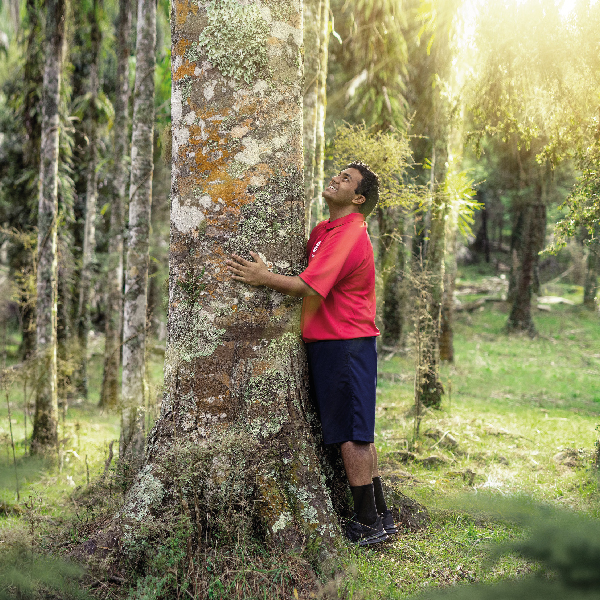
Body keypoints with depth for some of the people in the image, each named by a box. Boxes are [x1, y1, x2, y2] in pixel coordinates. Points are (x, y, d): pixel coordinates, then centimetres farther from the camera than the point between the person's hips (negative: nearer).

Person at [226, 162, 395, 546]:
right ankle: (380, 516, 22)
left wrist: (264, 278, -14)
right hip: (329, 344, 10)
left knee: (351, 436, -5)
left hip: (345, 345, -10)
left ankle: (367, 523, 2)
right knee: (357, 435, 14)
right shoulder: (323, 230, 16)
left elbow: (309, 287, -21)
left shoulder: (349, 236, -15)